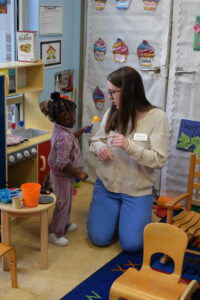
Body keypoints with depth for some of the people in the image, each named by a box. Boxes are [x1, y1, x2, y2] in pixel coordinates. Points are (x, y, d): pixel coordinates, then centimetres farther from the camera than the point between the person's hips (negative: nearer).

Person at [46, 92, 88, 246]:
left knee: (67, 202, 25)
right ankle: (55, 234, 16)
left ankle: (66, 224, 44)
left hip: (64, 176, 10)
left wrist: (80, 131, 24)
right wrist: (79, 174, -25)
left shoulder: (59, 130, 1)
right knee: (62, 204, 3)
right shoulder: (64, 138, -31)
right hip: (62, 177, -10)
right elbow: (63, 163, -33)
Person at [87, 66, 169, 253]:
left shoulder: (156, 117, -15)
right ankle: (115, 213, 30)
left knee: (132, 244, -6)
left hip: (137, 190, -3)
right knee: (99, 239, 0)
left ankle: (139, 215, 25)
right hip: (106, 185, 3)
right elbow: (95, 141, 8)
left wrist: (129, 146, -32)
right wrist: (99, 147, -17)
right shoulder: (111, 113, -4)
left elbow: (159, 160, -18)